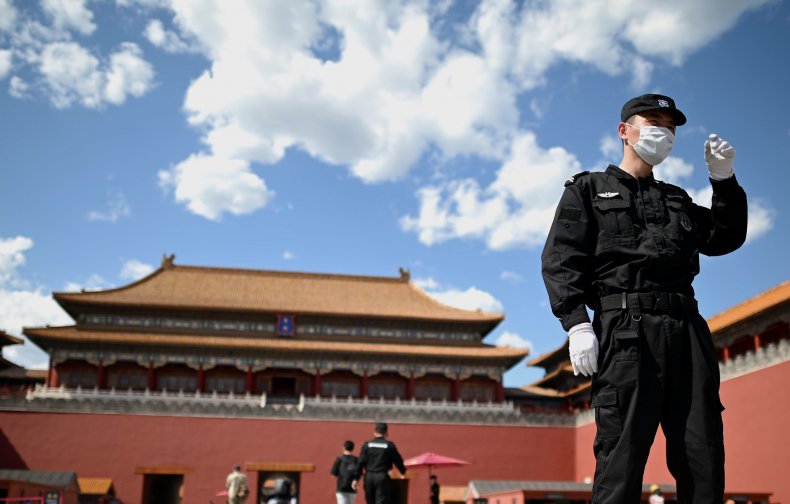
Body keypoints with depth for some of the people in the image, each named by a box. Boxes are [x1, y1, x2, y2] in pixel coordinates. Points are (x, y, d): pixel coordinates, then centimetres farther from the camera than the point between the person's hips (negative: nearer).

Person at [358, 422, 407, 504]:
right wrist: (403, 473, 23)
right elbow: (398, 460, 5)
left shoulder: (367, 445, 3)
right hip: (383, 477, -3)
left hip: (369, 477, 3)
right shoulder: (390, 445, -2)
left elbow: (360, 462, 0)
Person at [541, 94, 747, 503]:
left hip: (688, 328, 5)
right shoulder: (588, 189, 15)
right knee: (622, 456, -11)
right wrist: (576, 323, -13)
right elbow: (560, 261, 2)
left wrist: (724, 180, 14)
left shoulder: (676, 200, 31)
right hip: (627, 326, -5)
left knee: (704, 461, 0)